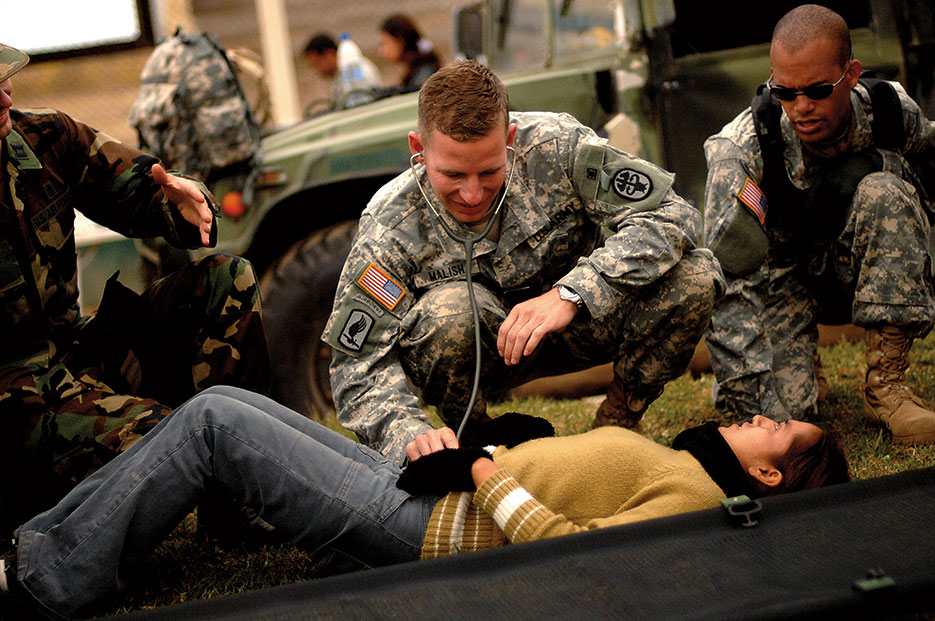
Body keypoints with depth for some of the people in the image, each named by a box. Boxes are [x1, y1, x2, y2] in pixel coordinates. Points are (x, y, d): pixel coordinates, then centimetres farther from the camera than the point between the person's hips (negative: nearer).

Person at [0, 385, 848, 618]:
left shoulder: (691, 500, -14)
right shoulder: (676, 466, 14)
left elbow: (566, 551, -26)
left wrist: (482, 471, -17)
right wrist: (474, 452, 7)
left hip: (413, 534, -9)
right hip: (410, 489, 9)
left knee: (213, 418, -11)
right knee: (224, 404, 10)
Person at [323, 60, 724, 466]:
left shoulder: (555, 147, -23)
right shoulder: (390, 229, -24)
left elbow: (671, 214, -26)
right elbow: (359, 364, -23)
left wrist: (570, 293, -38)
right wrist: (408, 432, -45)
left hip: (573, 321, 2)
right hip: (479, 350, -1)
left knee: (694, 276, -23)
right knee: (450, 310, -37)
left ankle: (614, 427, -1)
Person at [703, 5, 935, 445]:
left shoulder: (891, 112, -18)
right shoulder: (740, 149, -27)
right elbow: (723, 266, -32)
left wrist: (871, 165, -18)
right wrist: (737, 394, -41)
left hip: (860, 274, 2)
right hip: (780, 276, -2)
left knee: (884, 192, -30)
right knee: (782, 408, -26)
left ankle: (886, 387, -22)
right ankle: (805, 361, 16)